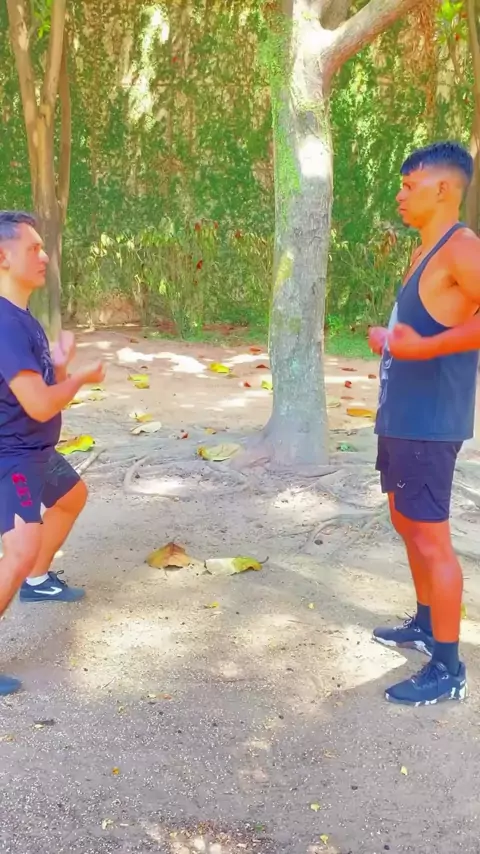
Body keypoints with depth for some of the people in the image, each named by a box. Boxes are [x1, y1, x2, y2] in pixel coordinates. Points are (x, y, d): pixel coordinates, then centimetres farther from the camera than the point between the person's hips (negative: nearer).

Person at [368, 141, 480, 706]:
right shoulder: (427, 252, 15)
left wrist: (422, 347, -28)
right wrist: (389, 341, 12)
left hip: (429, 422, -10)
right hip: (402, 416, 10)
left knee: (430, 536, -5)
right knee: (406, 521, 20)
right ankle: (426, 624, 37)